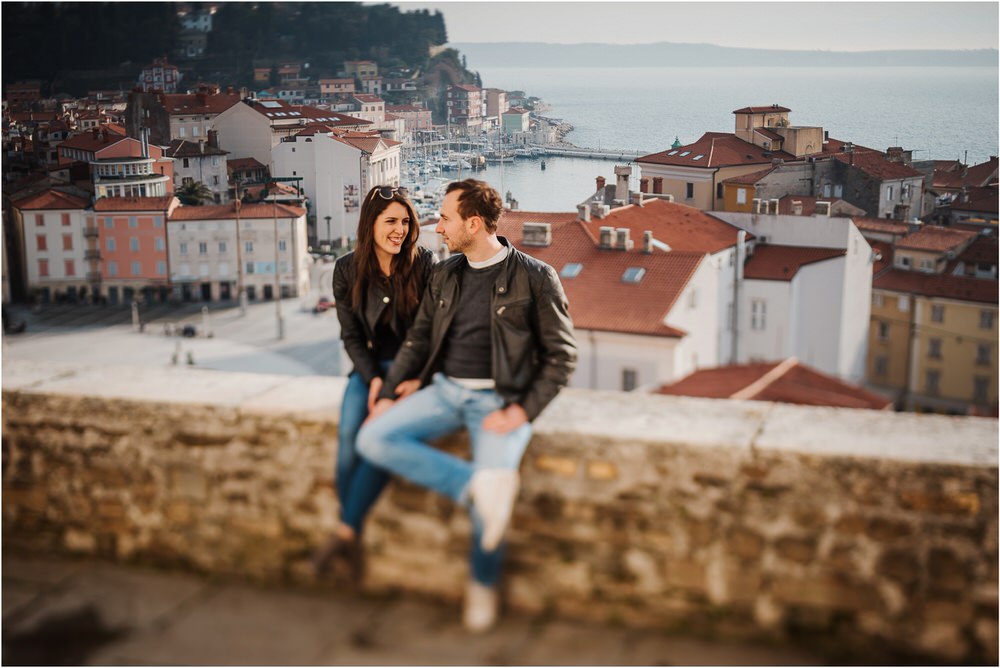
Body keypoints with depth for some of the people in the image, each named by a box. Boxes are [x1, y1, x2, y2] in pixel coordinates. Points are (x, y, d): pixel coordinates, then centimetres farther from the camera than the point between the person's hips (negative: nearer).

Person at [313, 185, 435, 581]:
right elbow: (351, 335, 4)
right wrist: (373, 378, -12)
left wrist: (418, 378, -18)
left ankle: (344, 533, -22)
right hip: (371, 367, 3)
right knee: (349, 433, -26)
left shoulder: (425, 264, -6)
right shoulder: (348, 270, 2)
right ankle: (353, 540, -17)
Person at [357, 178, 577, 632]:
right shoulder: (444, 275, 13)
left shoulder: (535, 278, -4)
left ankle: (483, 584, 7)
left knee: (492, 486, -23)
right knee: (373, 438, -18)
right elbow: (418, 339, 17)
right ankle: (477, 484, -25)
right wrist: (388, 393, 4)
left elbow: (562, 355, -3)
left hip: (499, 399, -5)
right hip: (444, 390, 5)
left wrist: (521, 412, -13)